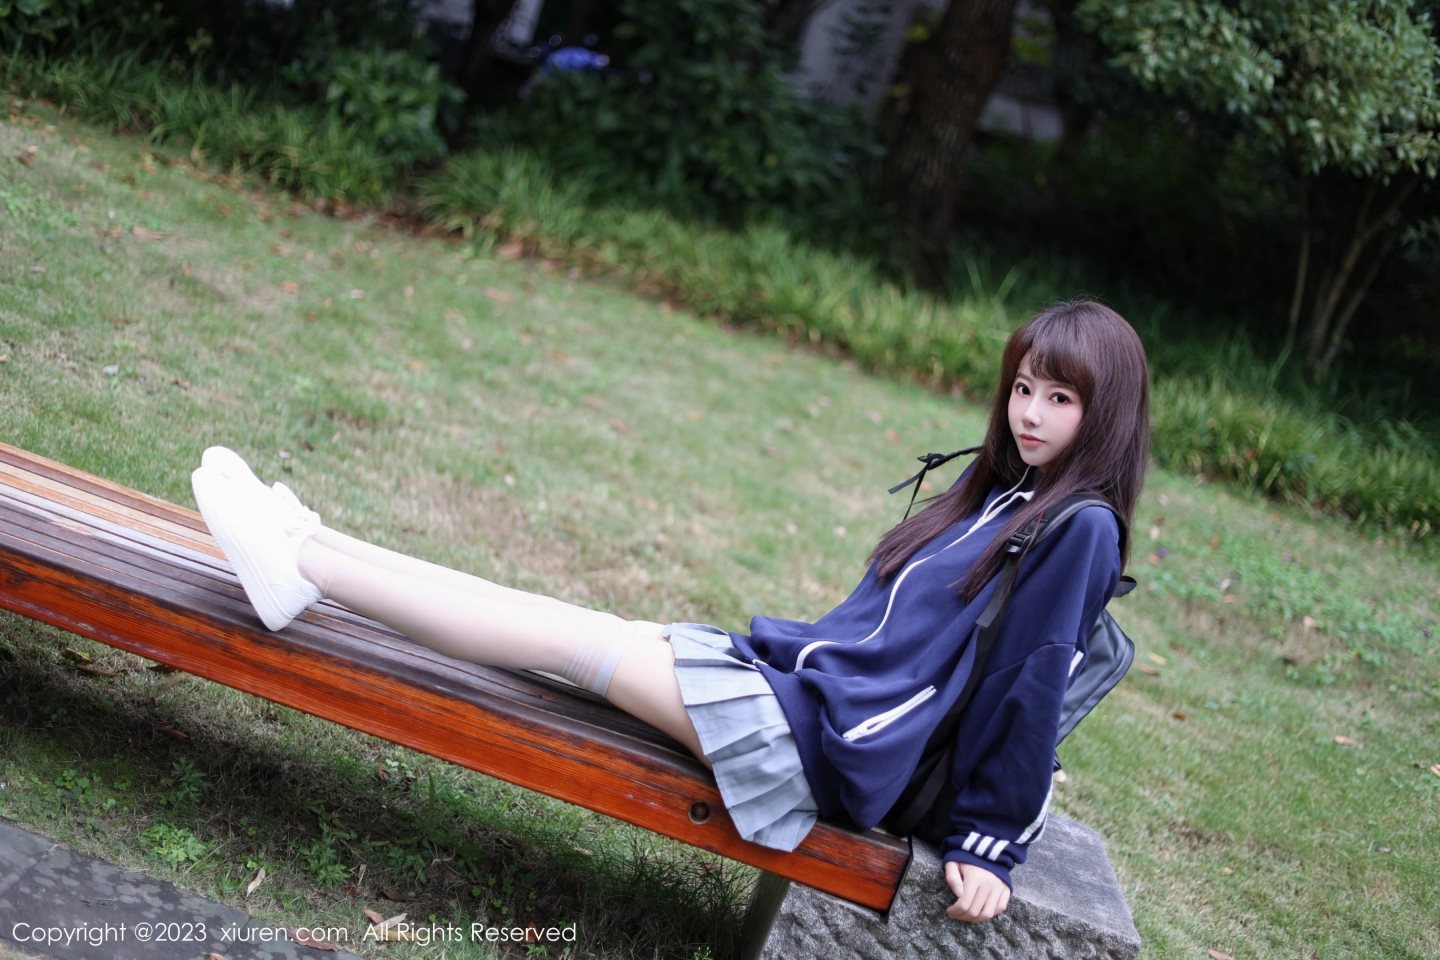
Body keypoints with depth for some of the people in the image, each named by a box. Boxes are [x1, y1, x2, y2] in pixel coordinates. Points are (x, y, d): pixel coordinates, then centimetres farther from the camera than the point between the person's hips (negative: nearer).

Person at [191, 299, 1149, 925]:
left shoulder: (1079, 531, -11)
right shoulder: (1004, 492, 16)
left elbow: (1032, 687, -11)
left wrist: (993, 842, -9)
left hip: (830, 739, -8)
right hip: (806, 669, 8)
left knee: (566, 635, -10)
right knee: (569, 622, 0)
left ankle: (302, 565, -5)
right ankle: (309, 554, 6)